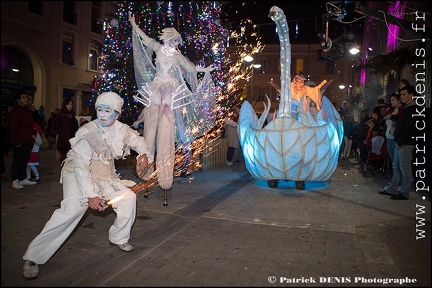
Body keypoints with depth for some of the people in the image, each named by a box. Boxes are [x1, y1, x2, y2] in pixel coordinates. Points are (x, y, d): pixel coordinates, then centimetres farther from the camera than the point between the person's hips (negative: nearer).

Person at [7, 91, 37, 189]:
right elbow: (12, 128, -13)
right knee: (17, 161, -1)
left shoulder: (28, 111, 18)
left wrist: (33, 134, 12)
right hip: (19, 143, -8)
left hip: (28, 141, 8)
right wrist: (17, 141, -16)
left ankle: (23, 179, 22)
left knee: (24, 161, 13)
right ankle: (15, 181, 5)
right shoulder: (14, 112, -8)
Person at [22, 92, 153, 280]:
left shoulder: (122, 130, -9)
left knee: (128, 197, -2)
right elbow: (81, 167, -28)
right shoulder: (87, 133, -25)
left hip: (104, 175, 6)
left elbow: (138, 141, 10)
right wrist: (90, 195, -32)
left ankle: (118, 238, 20)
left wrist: (144, 154, -12)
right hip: (78, 175, -6)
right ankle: (33, 257, -12)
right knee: (72, 210, -25)